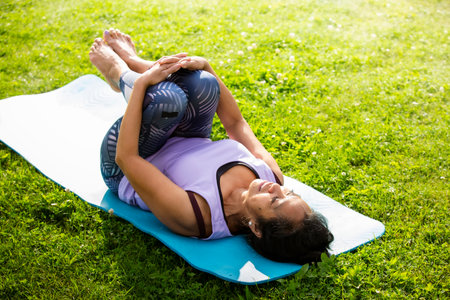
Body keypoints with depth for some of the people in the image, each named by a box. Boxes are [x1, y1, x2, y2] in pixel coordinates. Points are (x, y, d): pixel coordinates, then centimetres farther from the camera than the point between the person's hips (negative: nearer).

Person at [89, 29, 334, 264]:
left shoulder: (195, 217, -44)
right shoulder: (271, 174, -26)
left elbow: (126, 158, -39)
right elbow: (236, 123, -9)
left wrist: (141, 83, -33)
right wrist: (204, 66, -16)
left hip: (122, 174, -5)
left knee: (169, 99, -33)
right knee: (204, 84, -20)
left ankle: (118, 70, 4)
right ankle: (130, 60, 9)